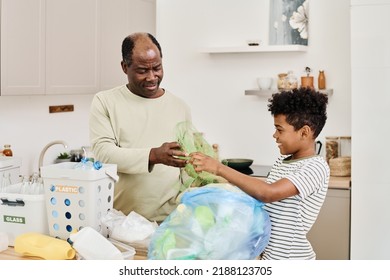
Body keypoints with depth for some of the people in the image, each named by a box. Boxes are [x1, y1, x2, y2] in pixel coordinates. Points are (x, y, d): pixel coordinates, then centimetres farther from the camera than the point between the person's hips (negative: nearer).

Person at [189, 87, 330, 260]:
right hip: (270, 256, 8)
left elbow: (268, 193, -32)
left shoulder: (316, 167, -18)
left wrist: (219, 168, -30)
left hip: (291, 259, -8)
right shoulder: (281, 161, 10)